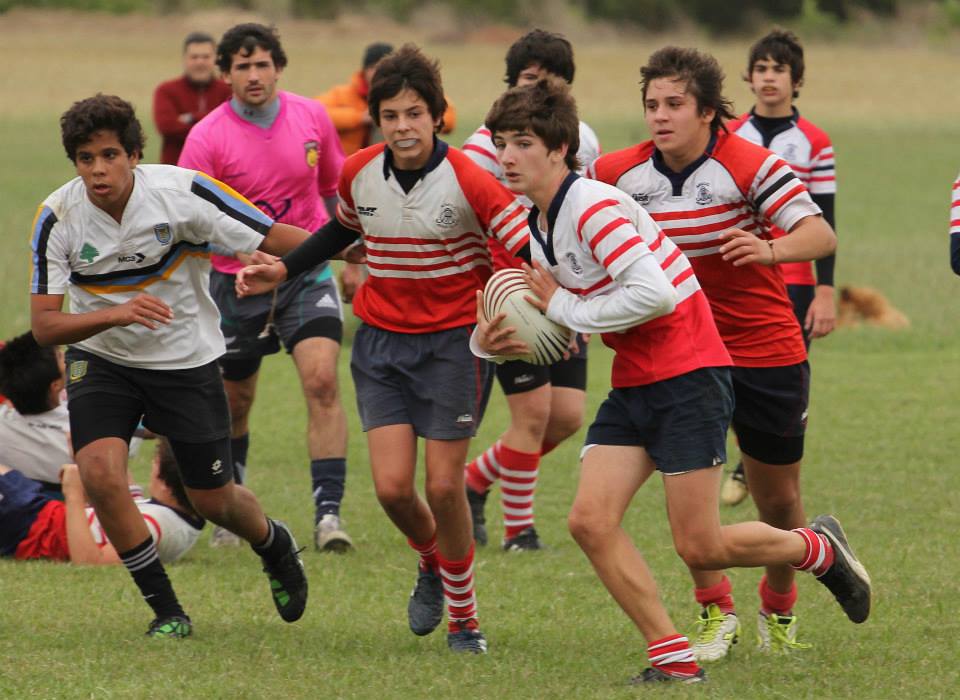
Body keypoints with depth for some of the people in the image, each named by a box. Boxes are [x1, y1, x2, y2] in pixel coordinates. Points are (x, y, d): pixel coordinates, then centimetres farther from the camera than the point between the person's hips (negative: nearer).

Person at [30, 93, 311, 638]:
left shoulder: (183, 192, -22)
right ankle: (166, 611, -5)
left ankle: (275, 546, 45)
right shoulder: (58, 218, -18)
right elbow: (44, 326, -19)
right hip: (101, 360, 1)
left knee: (213, 500, 7)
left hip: (187, 360, -1)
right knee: (99, 470, -23)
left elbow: (276, 240, -16)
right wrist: (115, 313, -36)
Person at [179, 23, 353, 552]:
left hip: (305, 270, 1)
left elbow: (335, 188, 16)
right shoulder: (207, 138, -12)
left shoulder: (312, 118, -2)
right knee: (234, 403, 9)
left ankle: (328, 512, -19)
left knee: (322, 379, -18)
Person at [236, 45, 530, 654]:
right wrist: (282, 270, 14)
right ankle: (433, 563, 28)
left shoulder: (468, 181, -18)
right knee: (392, 487, -7)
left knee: (443, 488, -5)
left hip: (453, 341, -3)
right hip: (382, 340, 4)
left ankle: (464, 618, 15)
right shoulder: (359, 174, -3)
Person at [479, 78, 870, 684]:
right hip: (633, 385, 9)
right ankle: (674, 657, 1)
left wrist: (567, 309, -18)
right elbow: (569, 328, 17)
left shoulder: (592, 206, -20)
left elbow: (653, 293, -31)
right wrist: (504, 343, -3)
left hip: (689, 373, -9)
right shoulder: (540, 225, 10)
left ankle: (819, 549, 21)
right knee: (591, 521, -7)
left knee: (700, 546, -6)